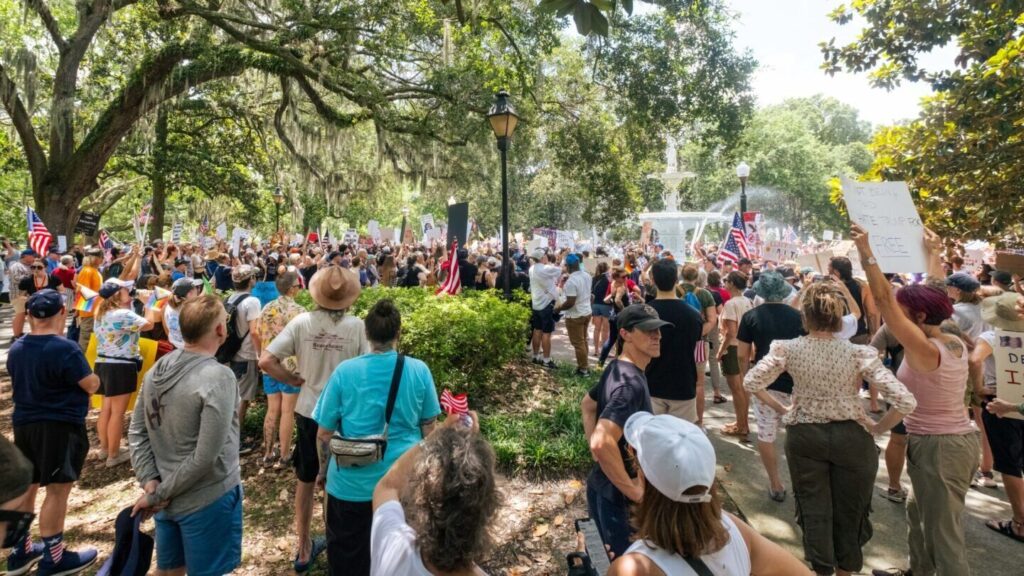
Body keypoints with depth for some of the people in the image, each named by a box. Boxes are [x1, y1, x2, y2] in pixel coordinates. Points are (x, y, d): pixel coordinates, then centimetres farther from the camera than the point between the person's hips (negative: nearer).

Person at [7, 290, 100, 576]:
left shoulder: (16, 348, 4)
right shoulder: (65, 349, -21)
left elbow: (20, 385, 17)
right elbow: (92, 385, -15)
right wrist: (75, 379, 5)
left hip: (24, 423, 8)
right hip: (60, 426, -8)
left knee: (26, 487, 18)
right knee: (57, 490, 0)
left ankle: (20, 552, 30)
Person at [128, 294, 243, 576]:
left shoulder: (157, 369, 0)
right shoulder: (218, 377, -24)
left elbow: (137, 432, 4)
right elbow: (206, 456, -24)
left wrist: (149, 481, -1)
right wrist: (158, 494, -12)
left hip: (167, 497, 7)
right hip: (208, 499, -7)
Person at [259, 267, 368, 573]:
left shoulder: (302, 321, -11)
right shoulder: (357, 326, -18)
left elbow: (265, 361, -12)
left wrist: (295, 380, 1)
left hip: (308, 411, 2)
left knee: (305, 481, 22)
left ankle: (304, 550, 37)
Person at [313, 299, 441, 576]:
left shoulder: (345, 371, -12)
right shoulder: (419, 370, -9)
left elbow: (324, 433, -4)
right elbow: (428, 428, 0)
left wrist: (323, 470, 14)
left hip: (352, 483, -1)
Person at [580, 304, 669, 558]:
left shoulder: (616, 368, 1)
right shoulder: (631, 383, -28)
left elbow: (587, 405, 16)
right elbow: (603, 443, -39)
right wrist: (632, 489, -26)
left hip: (602, 485, 9)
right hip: (616, 494, -9)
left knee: (615, 558, 28)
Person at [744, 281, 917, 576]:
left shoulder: (788, 349, -13)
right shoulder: (859, 353, -16)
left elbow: (751, 382, -8)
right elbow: (905, 402, -19)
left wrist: (782, 409, 4)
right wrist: (877, 428, -3)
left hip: (804, 436, 0)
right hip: (851, 437, 0)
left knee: (813, 509, 17)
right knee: (849, 510, 23)